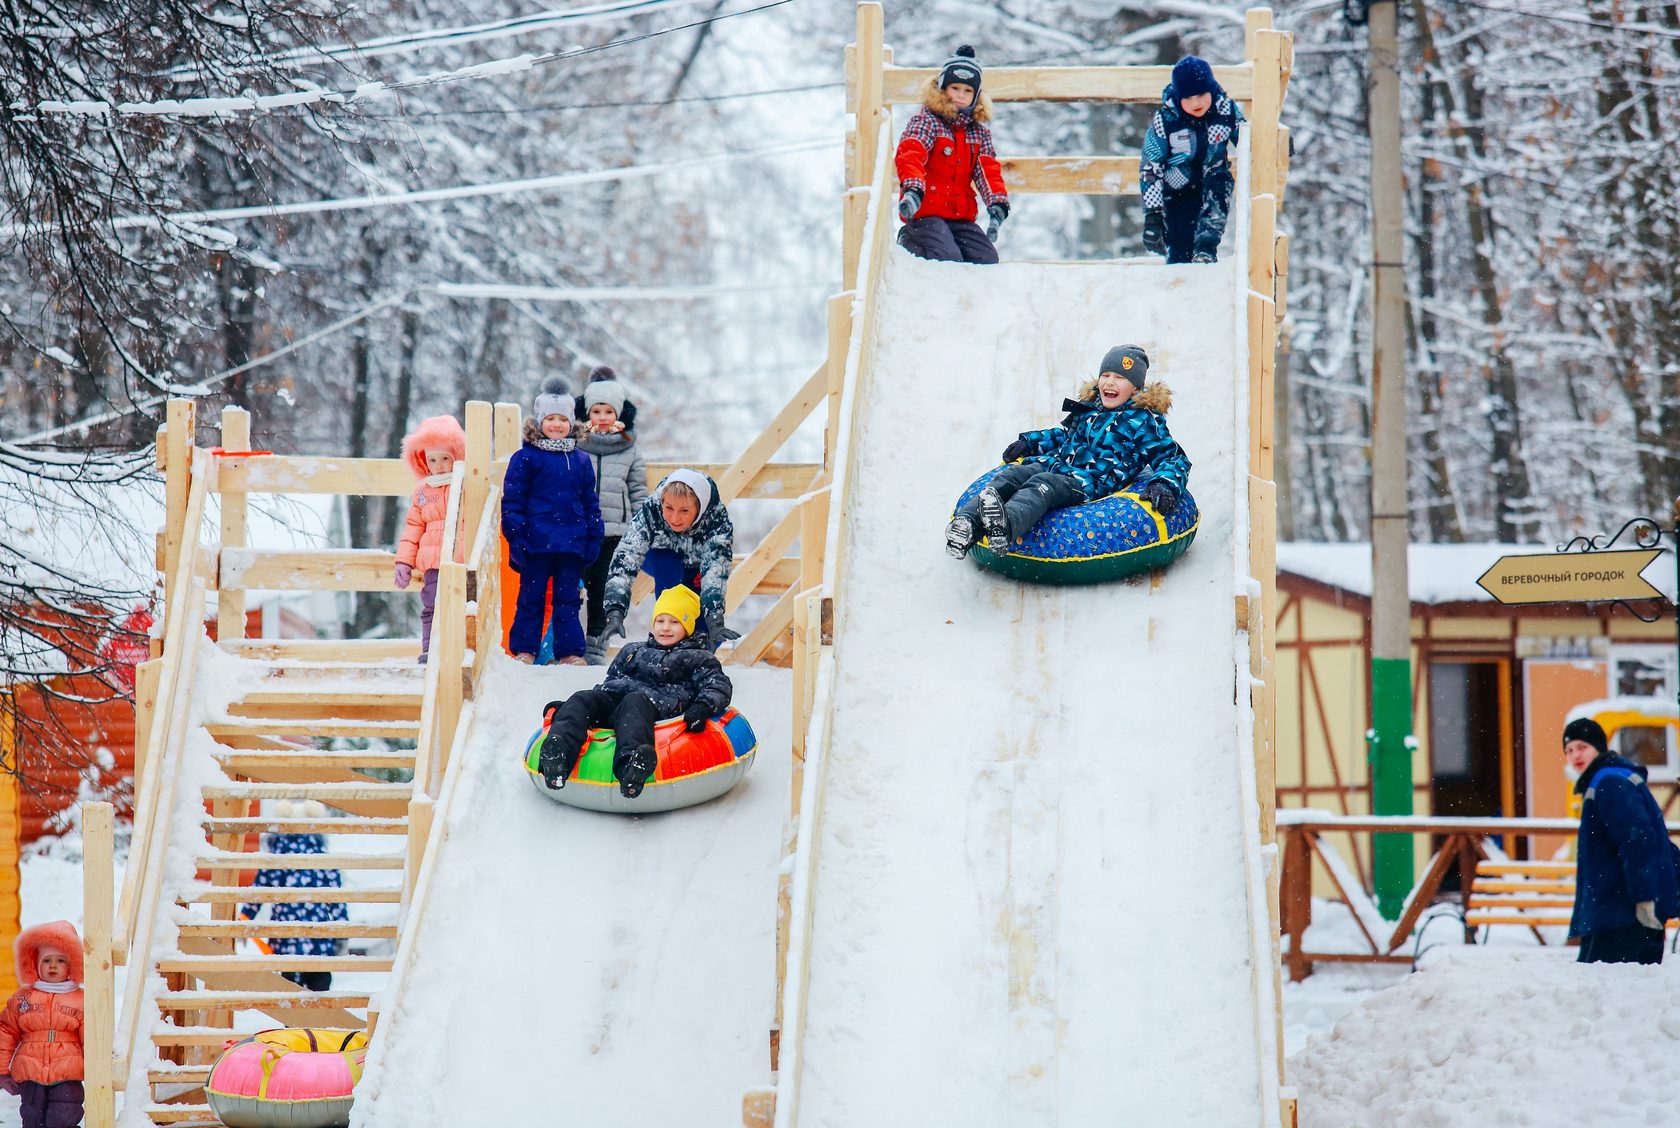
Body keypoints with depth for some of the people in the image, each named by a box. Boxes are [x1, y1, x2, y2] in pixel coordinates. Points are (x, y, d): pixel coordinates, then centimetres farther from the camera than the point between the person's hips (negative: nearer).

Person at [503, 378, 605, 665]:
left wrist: (593, 539, 11)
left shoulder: (580, 460, 11)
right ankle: (524, 649, 11)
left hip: (572, 544, 3)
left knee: (569, 598, 7)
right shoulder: (525, 458, -2)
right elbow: (512, 501, -3)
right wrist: (516, 537, -9)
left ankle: (570, 651, 12)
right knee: (531, 597, 4)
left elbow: (590, 502, 16)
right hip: (537, 542, -3)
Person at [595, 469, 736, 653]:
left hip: (699, 566, 0)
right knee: (666, 562, -34)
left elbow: (715, 572, -47)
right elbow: (624, 562, -44)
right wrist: (615, 614, -57)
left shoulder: (719, 520, -37)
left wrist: (715, 624, -61)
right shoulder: (650, 512, -37)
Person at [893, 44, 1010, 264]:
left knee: (988, 261, -9)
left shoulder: (978, 131, 15)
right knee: (949, 262, -25)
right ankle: (909, 240, 5)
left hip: (961, 217, 6)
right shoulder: (926, 121, -4)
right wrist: (912, 189, -41)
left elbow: (988, 170, 6)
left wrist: (997, 202, -15)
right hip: (925, 213, -6)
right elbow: (909, 154, -21)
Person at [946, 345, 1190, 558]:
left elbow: (1174, 458, 3)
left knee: (1042, 484, -38)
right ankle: (967, 523, -45)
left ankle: (1006, 523, -69)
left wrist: (1165, 485, -18)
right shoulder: (1088, 407, 26)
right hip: (1056, 465, 7)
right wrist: (1028, 443, 33)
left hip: (1089, 483, -7)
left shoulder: (1144, 420, 6)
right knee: (1011, 475, -22)